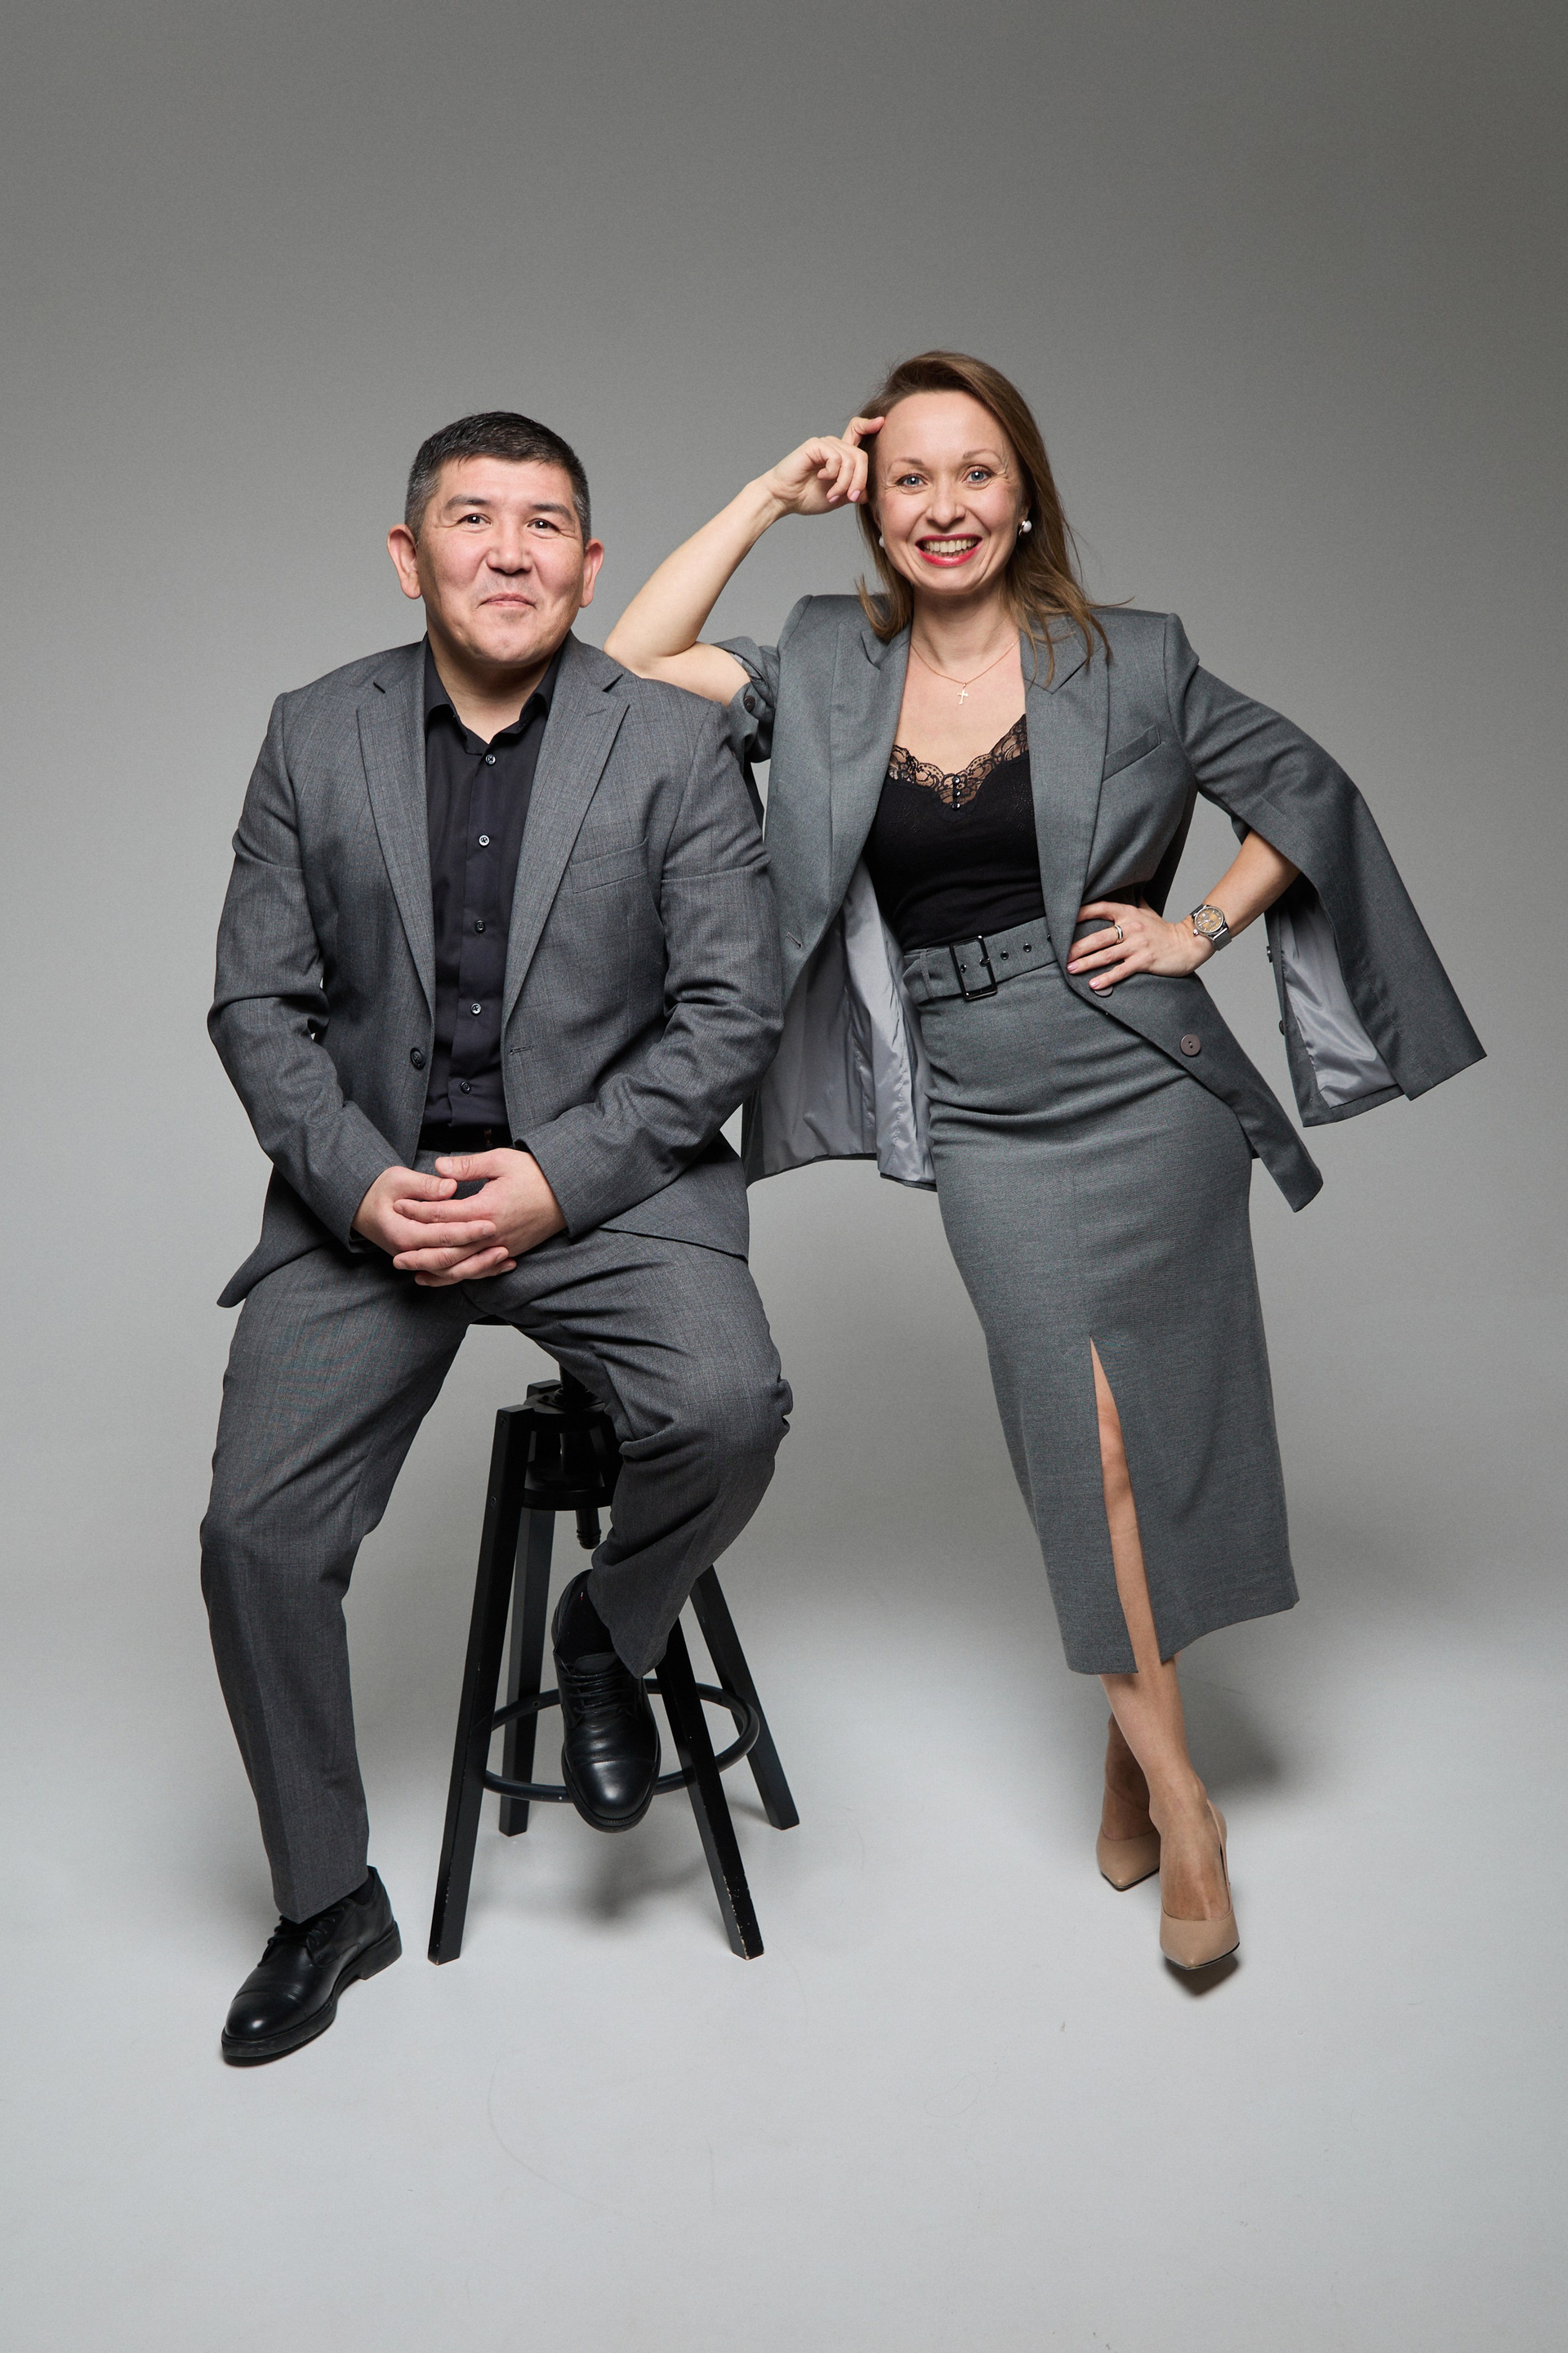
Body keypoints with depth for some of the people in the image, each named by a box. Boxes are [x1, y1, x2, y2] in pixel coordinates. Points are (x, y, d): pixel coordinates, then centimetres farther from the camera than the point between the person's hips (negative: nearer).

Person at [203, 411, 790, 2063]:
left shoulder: (675, 746, -2)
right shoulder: (315, 738, 4)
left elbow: (729, 1013, -6)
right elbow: (258, 1002, 3)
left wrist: (559, 1175, -16)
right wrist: (361, 1179, -12)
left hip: (607, 1173, -2)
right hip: (370, 1186, 2)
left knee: (726, 1413, -29)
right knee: (254, 1531, -7)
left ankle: (606, 1634, 8)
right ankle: (327, 1904, 18)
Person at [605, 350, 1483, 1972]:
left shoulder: (1130, 664, 1)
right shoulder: (831, 671, 6)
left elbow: (1306, 794, 10)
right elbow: (635, 666, -5)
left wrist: (1198, 930, -2)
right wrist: (771, 494, -1)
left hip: (1143, 1090, -1)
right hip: (977, 1117, 1)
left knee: (1127, 1424, 1)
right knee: (1087, 1423, -4)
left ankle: (1141, 1754, 24)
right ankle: (1174, 1791, 13)